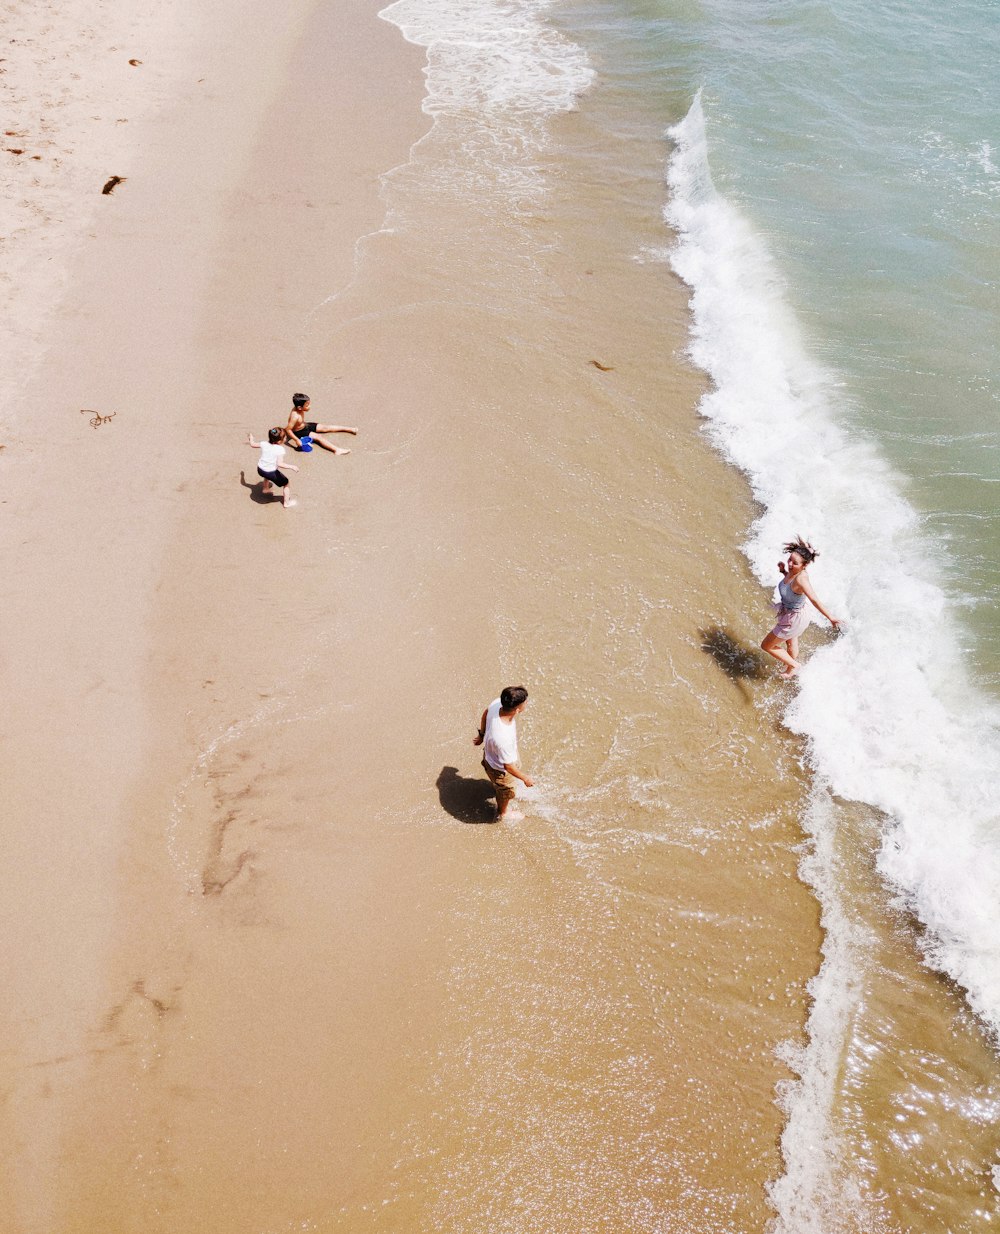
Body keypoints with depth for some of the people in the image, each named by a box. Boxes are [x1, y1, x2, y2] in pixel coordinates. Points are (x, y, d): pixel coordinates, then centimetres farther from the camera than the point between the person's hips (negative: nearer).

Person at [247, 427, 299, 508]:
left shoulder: (264, 444, -4)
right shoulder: (280, 449, -21)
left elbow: (253, 444, 14)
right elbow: (280, 463, -31)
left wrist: (251, 438, 34)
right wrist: (291, 466, -24)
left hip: (260, 470, 6)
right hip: (271, 473, -6)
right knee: (286, 482, 17)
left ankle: (266, 488, 64)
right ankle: (286, 502, 23)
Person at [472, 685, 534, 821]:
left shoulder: (497, 703, -29)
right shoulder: (503, 738, -48)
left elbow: (485, 713, -4)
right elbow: (508, 766, -31)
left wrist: (481, 734, 15)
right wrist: (525, 779, -13)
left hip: (489, 754, 6)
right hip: (500, 768, -6)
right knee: (506, 792, 28)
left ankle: (497, 788, 74)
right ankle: (503, 812, 59)